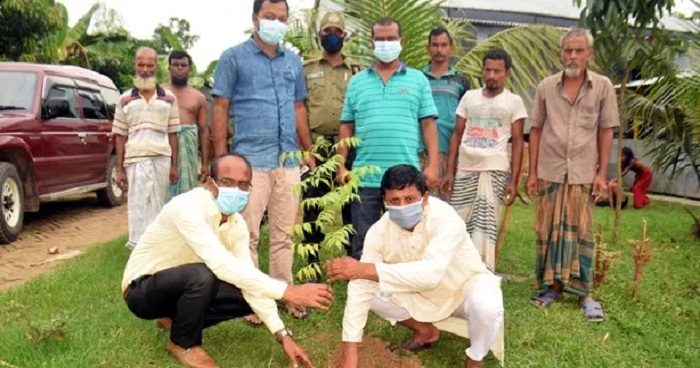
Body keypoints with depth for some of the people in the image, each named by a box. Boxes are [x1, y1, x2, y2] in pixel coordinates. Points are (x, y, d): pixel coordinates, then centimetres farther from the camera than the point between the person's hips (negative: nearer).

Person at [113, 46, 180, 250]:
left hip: (162, 159, 1)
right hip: (135, 161, 0)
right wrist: (119, 169, 1)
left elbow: (172, 134, 9)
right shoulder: (125, 100, 9)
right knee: (138, 209, -3)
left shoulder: (168, 98, 10)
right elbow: (120, 136, 8)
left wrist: (174, 165, 3)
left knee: (159, 208, 3)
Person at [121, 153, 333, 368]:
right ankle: (183, 343, -7)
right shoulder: (187, 207, -31)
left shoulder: (237, 224, -8)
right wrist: (287, 291, -44)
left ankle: (180, 320, 12)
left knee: (248, 295, -8)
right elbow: (222, 265, -42)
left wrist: (283, 335, -16)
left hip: (184, 286, 7)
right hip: (142, 291, -7)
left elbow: (248, 274, -9)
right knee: (201, 275, -36)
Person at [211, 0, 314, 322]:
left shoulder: (293, 61, 15)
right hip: (250, 160, -4)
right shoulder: (234, 57, 1)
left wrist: (309, 151, 15)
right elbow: (220, 108, -1)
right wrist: (221, 157, -7)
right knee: (248, 235, 1)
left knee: (284, 234, 10)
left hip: (289, 161, 5)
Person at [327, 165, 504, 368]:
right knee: (372, 293, -12)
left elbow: (431, 273, -50)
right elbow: (360, 288, -24)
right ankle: (426, 331, 14)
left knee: (486, 305, -36)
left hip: (465, 285, -4)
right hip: (422, 293, 5)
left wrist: (366, 269, -55)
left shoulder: (445, 219, -35)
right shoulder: (379, 230, -22)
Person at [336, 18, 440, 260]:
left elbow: (428, 125, 3)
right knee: (363, 242, 8)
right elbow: (347, 127, 10)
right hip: (364, 177, 1)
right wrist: (341, 166, 4)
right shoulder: (357, 82, 10)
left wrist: (432, 165, -5)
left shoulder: (418, 80, 7)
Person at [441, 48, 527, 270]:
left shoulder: (513, 101, 5)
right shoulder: (469, 97, 13)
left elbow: (517, 142, 3)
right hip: (464, 169, 3)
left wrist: (514, 181, -4)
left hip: (495, 170, -3)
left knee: (485, 224, -7)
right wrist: (449, 172, 5)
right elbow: (457, 135, 12)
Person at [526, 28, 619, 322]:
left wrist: (602, 173, -3)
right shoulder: (546, 87, 2)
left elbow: (605, 131, 2)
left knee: (581, 231, 4)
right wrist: (532, 172, 2)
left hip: (584, 173, -1)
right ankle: (550, 286, 20)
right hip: (550, 171, 1)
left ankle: (583, 292, 14)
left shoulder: (602, 86, 0)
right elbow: (536, 130, 5)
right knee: (548, 230, 7)